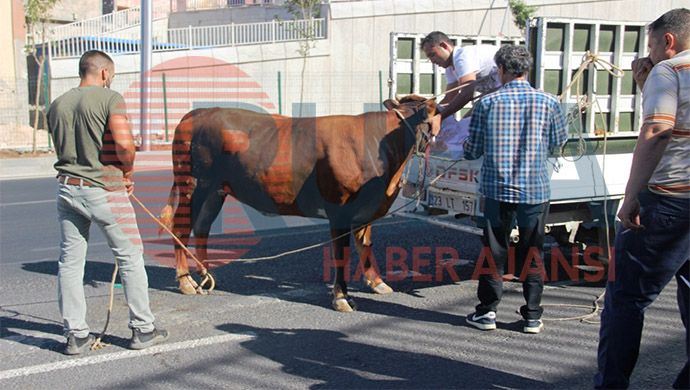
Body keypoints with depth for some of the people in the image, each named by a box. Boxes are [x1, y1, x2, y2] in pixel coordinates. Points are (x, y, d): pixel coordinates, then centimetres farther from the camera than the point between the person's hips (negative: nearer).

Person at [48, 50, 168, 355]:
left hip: (67, 189, 6)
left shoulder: (57, 105, 10)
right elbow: (124, 143, -22)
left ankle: (75, 334, 15)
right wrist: (128, 172, -3)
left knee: (70, 261, 11)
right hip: (105, 191, -5)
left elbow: (64, 149, 14)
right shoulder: (110, 98, -9)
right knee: (130, 258, 7)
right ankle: (142, 329, 14)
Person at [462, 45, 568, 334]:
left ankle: (487, 312, 16)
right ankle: (532, 316, 16)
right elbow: (559, 141, 12)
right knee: (532, 254, 11)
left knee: (494, 251, 10)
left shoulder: (487, 103, -5)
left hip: (497, 190, -1)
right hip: (535, 190, 1)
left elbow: (472, 151, -1)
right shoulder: (548, 102, -2)